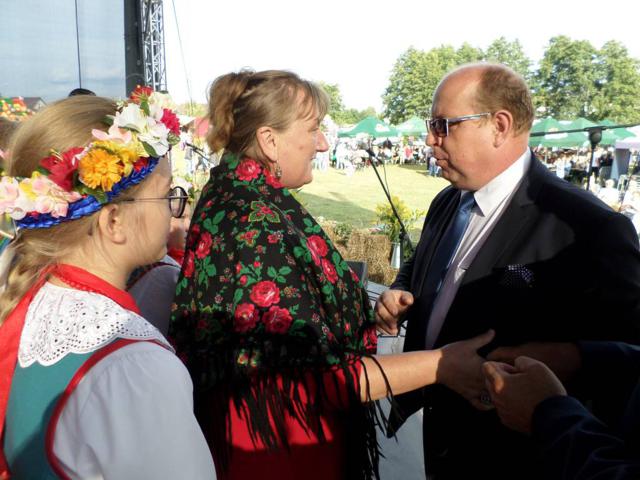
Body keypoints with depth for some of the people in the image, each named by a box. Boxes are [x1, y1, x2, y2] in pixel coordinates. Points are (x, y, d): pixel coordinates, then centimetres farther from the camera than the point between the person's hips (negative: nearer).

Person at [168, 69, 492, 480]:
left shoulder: (234, 195, 2)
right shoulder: (257, 226, -28)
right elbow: (316, 376, -29)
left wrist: (368, 311, 14)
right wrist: (440, 363, -25)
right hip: (280, 443, -9)